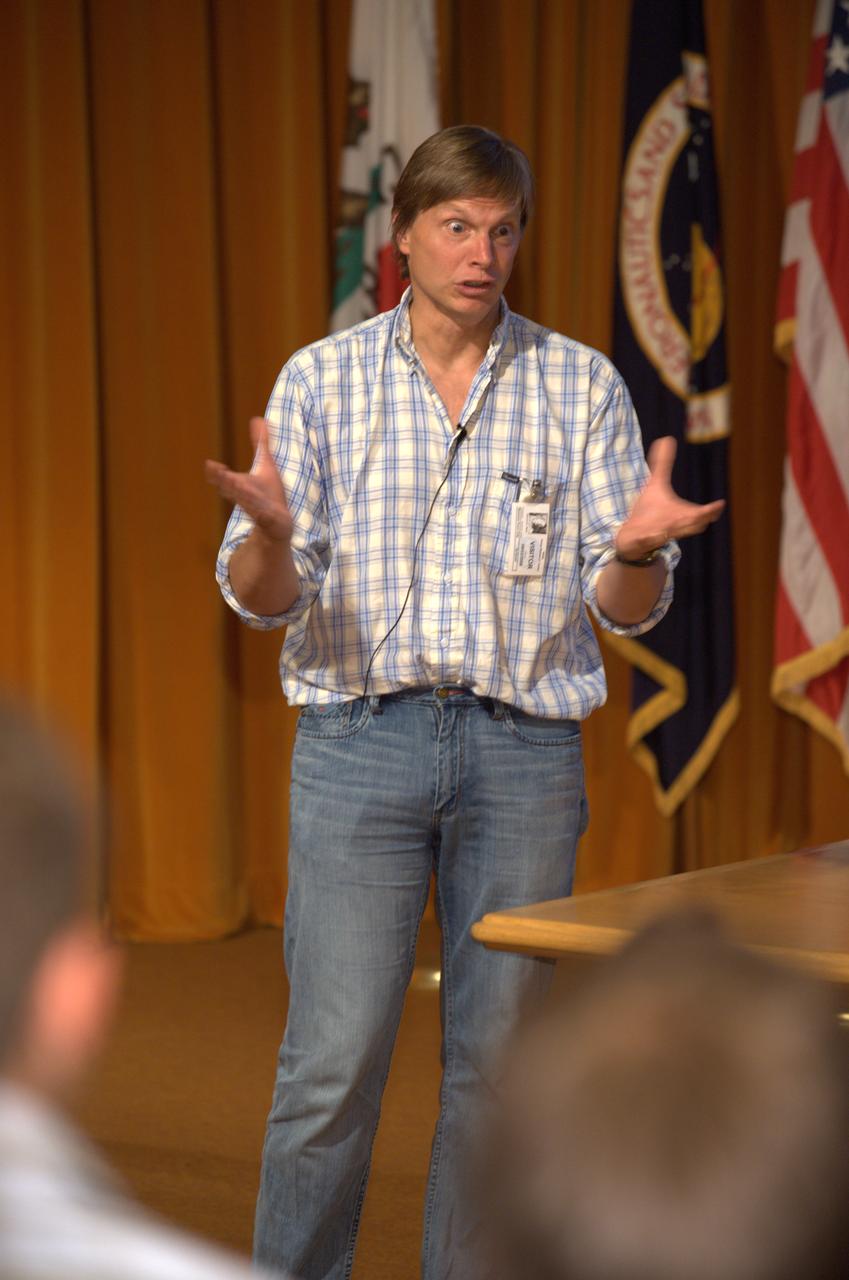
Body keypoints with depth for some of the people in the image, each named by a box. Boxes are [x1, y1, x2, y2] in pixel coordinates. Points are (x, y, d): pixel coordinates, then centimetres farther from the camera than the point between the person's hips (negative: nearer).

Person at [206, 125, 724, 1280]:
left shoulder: (584, 387, 5)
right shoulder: (323, 380, 3)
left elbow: (626, 611, 2)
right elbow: (263, 599, -1)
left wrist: (636, 547, -21)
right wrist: (269, 532, -24)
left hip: (524, 750, 1)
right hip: (360, 739, -1)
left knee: (495, 1058, 6)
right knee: (333, 1060, -4)